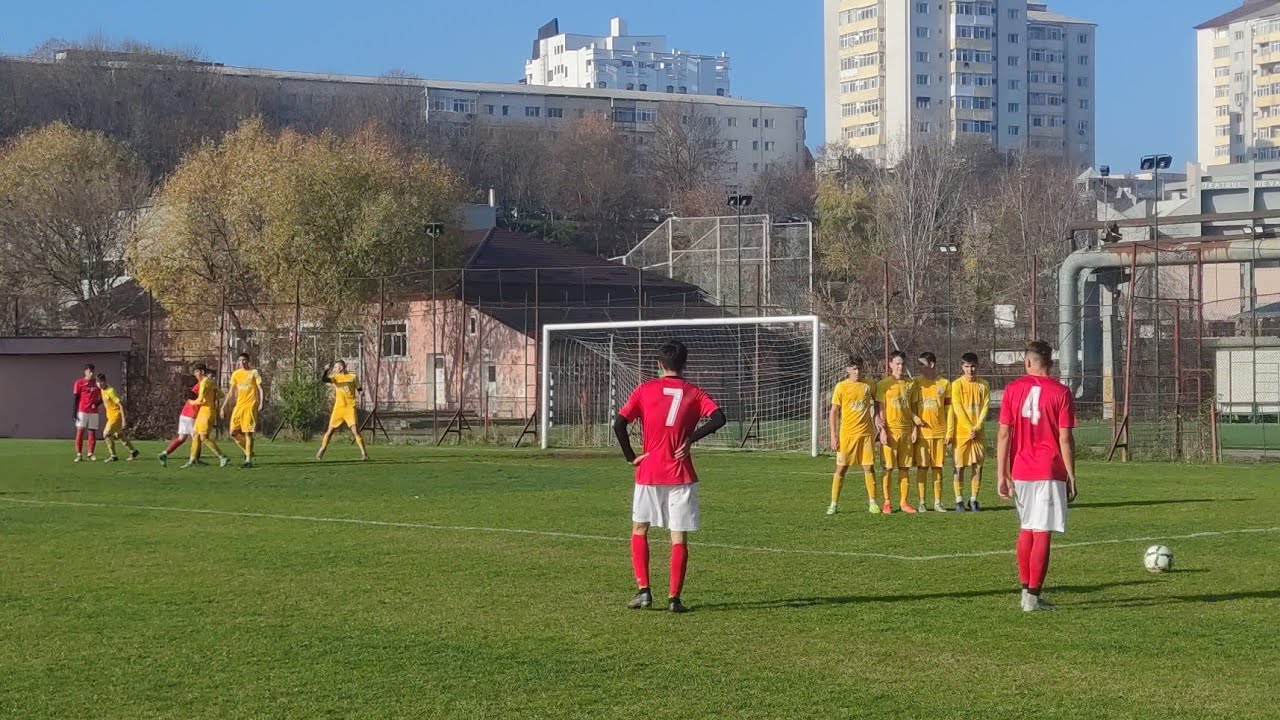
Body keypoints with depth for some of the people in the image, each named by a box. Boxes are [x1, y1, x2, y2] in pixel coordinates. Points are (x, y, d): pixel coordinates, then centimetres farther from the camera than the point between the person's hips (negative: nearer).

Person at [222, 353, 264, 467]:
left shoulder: (254, 373, -2)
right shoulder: (236, 374, 11)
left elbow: (260, 389, -4)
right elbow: (231, 392, 17)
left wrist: (261, 403, -16)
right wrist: (224, 406, 13)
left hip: (250, 405, -5)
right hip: (239, 406, 5)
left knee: (248, 433, -8)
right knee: (233, 433, 0)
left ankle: (249, 460, -4)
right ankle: (248, 452, 19)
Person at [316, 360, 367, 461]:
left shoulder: (353, 377, 3)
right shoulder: (335, 377, 4)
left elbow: (358, 389, 12)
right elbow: (322, 379, -12)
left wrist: (361, 392, -10)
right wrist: (326, 370, -27)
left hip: (350, 407, -2)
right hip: (338, 407, 2)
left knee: (355, 429, -13)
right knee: (330, 430, 6)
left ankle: (364, 453, -9)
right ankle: (321, 451, 22)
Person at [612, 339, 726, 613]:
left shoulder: (645, 390, 2)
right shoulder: (693, 392, 3)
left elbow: (619, 424, -8)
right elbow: (718, 418, -11)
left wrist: (631, 457, 0)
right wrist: (690, 439, -5)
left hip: (648, 472, 0)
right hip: (681, 475, 0)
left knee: (639, 530, 16)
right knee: (679, 537, 4)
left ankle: (643, 590, 6)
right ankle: (674, 598, 1)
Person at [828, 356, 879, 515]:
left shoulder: (868, 386, 5)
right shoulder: (841, 387, -3)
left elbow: (877, 403, 21)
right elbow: (834, 412, -1)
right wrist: (834, 436, -6)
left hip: (866, 433, 2)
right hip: (846, 434, -2)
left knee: (869, 467, 2)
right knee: (841, 468, -1)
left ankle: (873, 502, 9)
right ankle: (833, 503, 5)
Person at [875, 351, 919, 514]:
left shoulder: (910, 383, 10)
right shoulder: (884, 384, -2)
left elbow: (912, 408, 13)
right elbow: (880, 409, -4)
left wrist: (915, 428, 5)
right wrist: (882, 431, -12)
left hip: (907, 430, 4)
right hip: (890, 431, -4)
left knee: (905, 468, 5)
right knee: (888, 468, -2)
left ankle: (903, 502, 10)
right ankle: (887, 503, 4)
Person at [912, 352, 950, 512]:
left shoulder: (944, 384, 6)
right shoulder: (916, 383, 3)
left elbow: (948, 409, 8)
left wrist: (948, 432, 4)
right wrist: (915, 419, -13)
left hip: (939, 432, 1)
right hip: (922, 432, -1)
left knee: (938, 467, 5)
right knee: (922, 467, -1)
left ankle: (937, 502, 10)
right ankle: (921, 502, 4)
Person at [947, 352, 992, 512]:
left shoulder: (983, 385, 6)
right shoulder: (957, 384, -3)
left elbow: (985, 407, 1)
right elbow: (957, 409, -8)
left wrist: (977, 427, -11)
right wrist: (969, 428, -14)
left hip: (978, 433, 3)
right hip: (961, 432, -3)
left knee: (978, 466, 2)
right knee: (959, 466, -1)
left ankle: (973, 499, 11)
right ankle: (959, 500, 5)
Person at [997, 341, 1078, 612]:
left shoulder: (1013, 389, 3)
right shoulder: (1060, 392, -4)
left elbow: (1003, 434, -1)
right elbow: (1065, 439, -6)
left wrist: (1002, 475, 2)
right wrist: (1071, 477, 0)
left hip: (1020, 472, 3)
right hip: (1049, 473, -3)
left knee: (1026, 529, 18)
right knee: (1042, 533, -2)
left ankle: (1025, 590, 21)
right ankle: (1033, 597, -3)